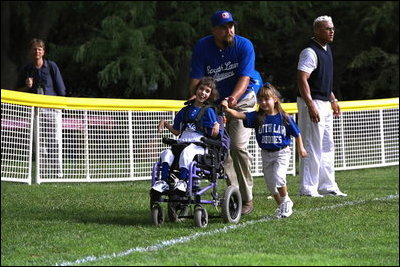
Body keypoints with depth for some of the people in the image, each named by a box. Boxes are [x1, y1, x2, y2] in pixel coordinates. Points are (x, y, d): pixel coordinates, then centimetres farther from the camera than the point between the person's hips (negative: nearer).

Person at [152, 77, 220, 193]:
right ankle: (163, 182, -30)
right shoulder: (185, 111, 22)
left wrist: (216, 127, -19)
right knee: (167, 153, -26)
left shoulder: (208, 111, 8)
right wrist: (165, 123, 15)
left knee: (186, 152, -38)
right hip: (182, 143, 5)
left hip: (199, 145, -5)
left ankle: (182, 181, -41)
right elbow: (176, 131, 28)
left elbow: (214, 134, 2)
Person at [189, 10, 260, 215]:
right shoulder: (202, 47, -9)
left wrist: (233, 98, -41)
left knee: (238, 146, -17)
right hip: (215, 103, 3)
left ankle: (247, 200, -11)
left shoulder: (244, 46, -15)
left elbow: (244, 78, -23)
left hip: (242, 102, -3)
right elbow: (196, 79, -12)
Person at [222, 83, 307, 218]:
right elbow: (241, 115, -21)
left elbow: (296, 133, 3)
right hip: (266, 154, 4)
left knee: (278, 177, -22)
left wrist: (300, 148, 9)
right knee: (270, 183, 10)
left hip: (281, 152, -4)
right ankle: (281, 206, 28)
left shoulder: (283, 117, -10)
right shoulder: (257, 117, -7)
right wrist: (228, 109, -37)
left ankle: (286, 201, 2)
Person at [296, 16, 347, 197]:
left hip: (325, 103, 10)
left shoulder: (326, 49, 14)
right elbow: (302, 80, -23)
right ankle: (308, 188, -3)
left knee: (327, 146, 13)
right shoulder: (310, 52, -17)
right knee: (312, 147, -7)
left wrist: (333, 100, 25)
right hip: (312, 103, -10)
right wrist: (310, 106, -30)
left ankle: (327, 186, 20)